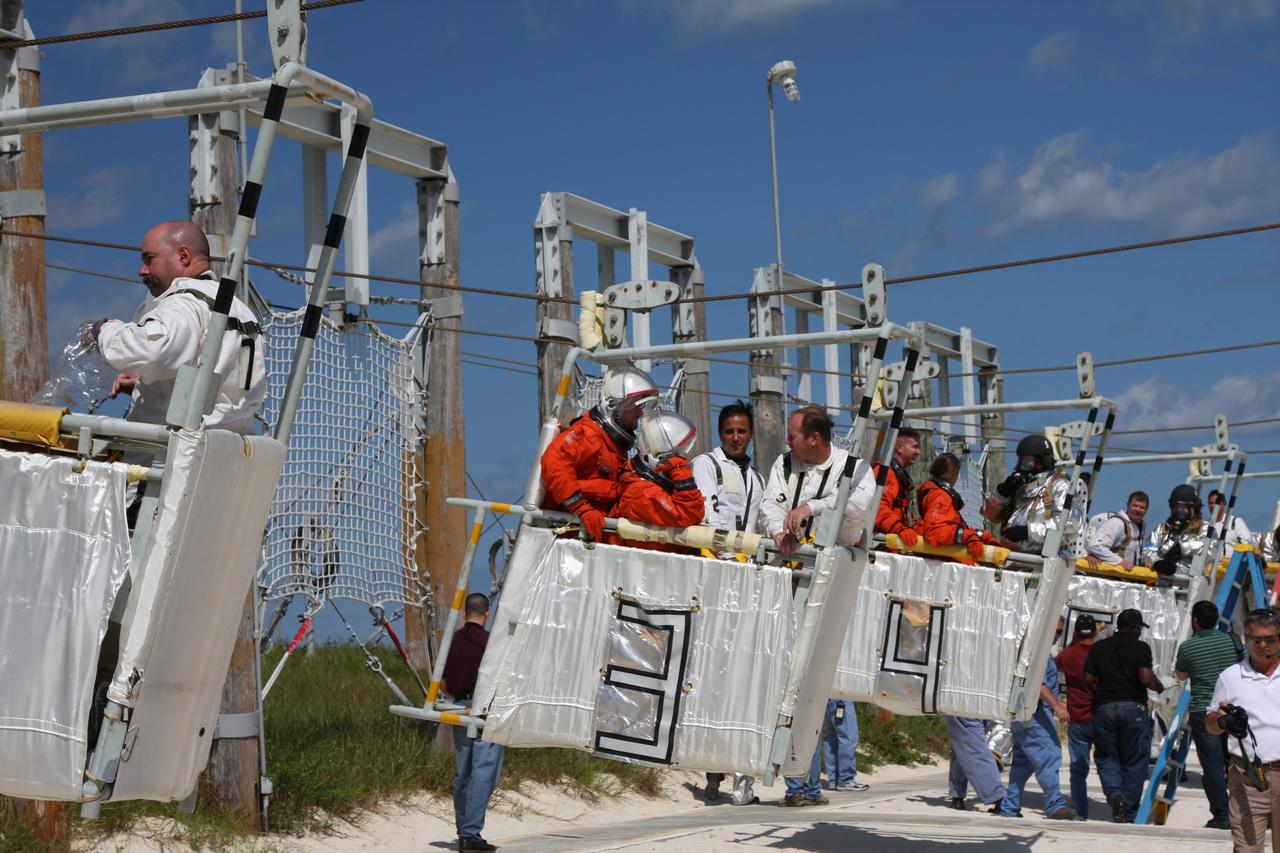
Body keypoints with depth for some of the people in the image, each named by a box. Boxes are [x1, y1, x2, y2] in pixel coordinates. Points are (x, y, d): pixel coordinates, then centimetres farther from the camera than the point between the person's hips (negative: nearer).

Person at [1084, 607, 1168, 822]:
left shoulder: (1099, 647, 10)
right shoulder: (1140, 647, -1)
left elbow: (1088, 679, 5)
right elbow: (1146, 677, -13)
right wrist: (1159, 687, 6)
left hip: (1103, 708, 3)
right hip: (1133, 707, -3)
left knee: (1106, 758, 10)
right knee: (1134, 762, 5)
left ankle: (1114, 793, -18)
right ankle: (1129, 813, 4)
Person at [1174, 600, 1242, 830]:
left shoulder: (1188, 647, -5)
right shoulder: (1232, 641, 3)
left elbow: (1181, 676, 12)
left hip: (1203, 713, -3)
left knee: (1213, 766, -2)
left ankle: (1222, 816, -3)